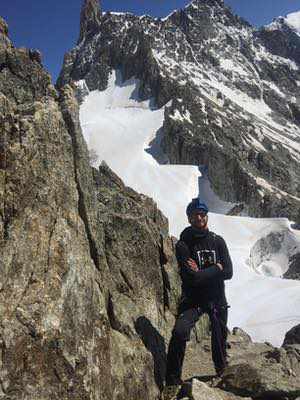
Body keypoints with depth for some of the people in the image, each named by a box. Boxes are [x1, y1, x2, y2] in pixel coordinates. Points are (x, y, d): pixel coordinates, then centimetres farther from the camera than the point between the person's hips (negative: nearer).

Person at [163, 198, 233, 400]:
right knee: (180, 332, -23)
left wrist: (200, 272, -15)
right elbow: (191, 277, -22)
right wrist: (216, 268, -12)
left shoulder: (218, 241, -1)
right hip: (193, 300, -3)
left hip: (217, 299, 3)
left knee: (220, 337, 15)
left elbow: (228, 272, -10)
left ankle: (222, 371, 45)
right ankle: (173, 382, -7)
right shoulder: (183, 244, -12)